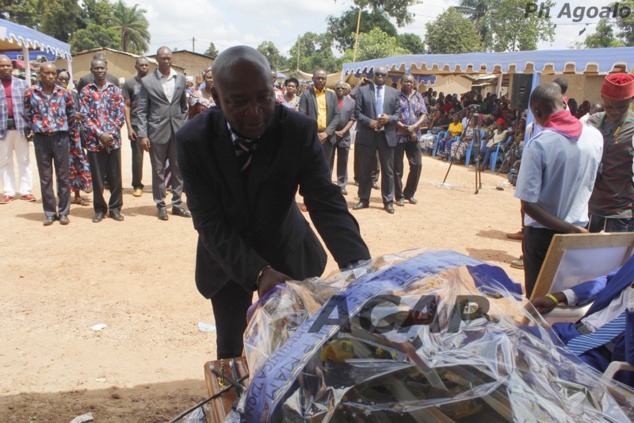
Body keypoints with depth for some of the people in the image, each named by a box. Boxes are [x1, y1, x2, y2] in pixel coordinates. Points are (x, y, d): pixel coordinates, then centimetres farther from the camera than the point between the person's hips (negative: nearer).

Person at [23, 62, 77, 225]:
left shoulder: (64, 93, 2)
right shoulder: (30, 93, 1)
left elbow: (72, 115, 8)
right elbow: (27, 115, 12)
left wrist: (71, 134, 8)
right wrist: (34, 129, 8)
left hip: (60, 138, 0)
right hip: (41, 139, 0)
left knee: (63, 177, 4)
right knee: (45, 178, 6)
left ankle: (63, 212, 13)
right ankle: (49, 213, 15)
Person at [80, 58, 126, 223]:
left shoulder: (115, 90, 6)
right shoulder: (86, 91, 4)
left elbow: (121, 115, 2)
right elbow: (85, 117, -2)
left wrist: (111, 133, -10)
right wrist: (100, 134, -12)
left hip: (114, 141, 1)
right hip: (94, 141, 0)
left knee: (115, 176, 5)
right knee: (97, 177, 6)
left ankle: (115, 208, 17)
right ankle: (100, 209, 18)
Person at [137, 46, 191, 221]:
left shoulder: (180, 78, 7)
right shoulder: (147, 81, -2)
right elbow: (142, 111, -3)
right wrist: (142, 135, -9)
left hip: (177, 130, 3)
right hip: (157, 131, -3)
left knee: (178, 168, 8)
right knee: (158, 170, 6)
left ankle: (177, 204, 19)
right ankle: (161, 205, 17)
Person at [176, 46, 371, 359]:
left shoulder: (300, 130, -23)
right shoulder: (193, 140, -22)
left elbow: (326, 203, -27)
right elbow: (210, 221, -24)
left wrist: (358, 266, -43)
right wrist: (257, 272, -38)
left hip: (288, 255, 1)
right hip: (228, 260, 0)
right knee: (229, 348, 15)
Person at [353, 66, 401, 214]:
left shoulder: (394, 93, 9)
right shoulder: (363, 90, 4)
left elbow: (398, 114, 7)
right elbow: (357, 112, 0)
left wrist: (389, 118, -14)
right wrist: (370, 122, -15)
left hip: (387, 136, 1)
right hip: (367, 135, -1)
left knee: (388, 171, 5)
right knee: (364, 170, 7)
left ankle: (388, 201, 15)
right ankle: (363, 199, 19)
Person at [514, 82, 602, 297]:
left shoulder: (538, 145, -21)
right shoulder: (595, 137, -6)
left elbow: (528, 203, -22)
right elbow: (588, 184, 9)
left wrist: (568, 229, -17)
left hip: (542, 234, -4)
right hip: (579, 231, 5)